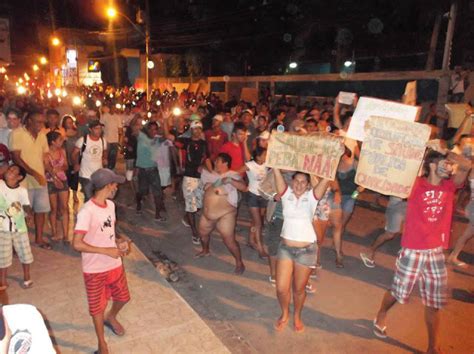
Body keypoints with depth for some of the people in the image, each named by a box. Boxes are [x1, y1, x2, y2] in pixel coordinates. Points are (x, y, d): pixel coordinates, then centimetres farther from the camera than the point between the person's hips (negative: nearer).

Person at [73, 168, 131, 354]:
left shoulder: (110, 205, -2)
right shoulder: (87, 211, -26)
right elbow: (77, 244, -27)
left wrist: (119, 241, -6)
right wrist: (107, 251, -25)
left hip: (115, 264, 7)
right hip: (95, 269, -6)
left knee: (122, 297, 21)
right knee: (97, 307, 13)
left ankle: (111, 318, 54)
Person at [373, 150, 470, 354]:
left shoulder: (450, 185, 1)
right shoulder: (416, 184, -10)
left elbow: (466, 166, -12)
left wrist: (444, 151, -13)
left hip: (436, 252, 4)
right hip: (413, 251, -4)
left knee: (434, 303, 13)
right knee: (398, 293, 14)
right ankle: (380, 316, 43)